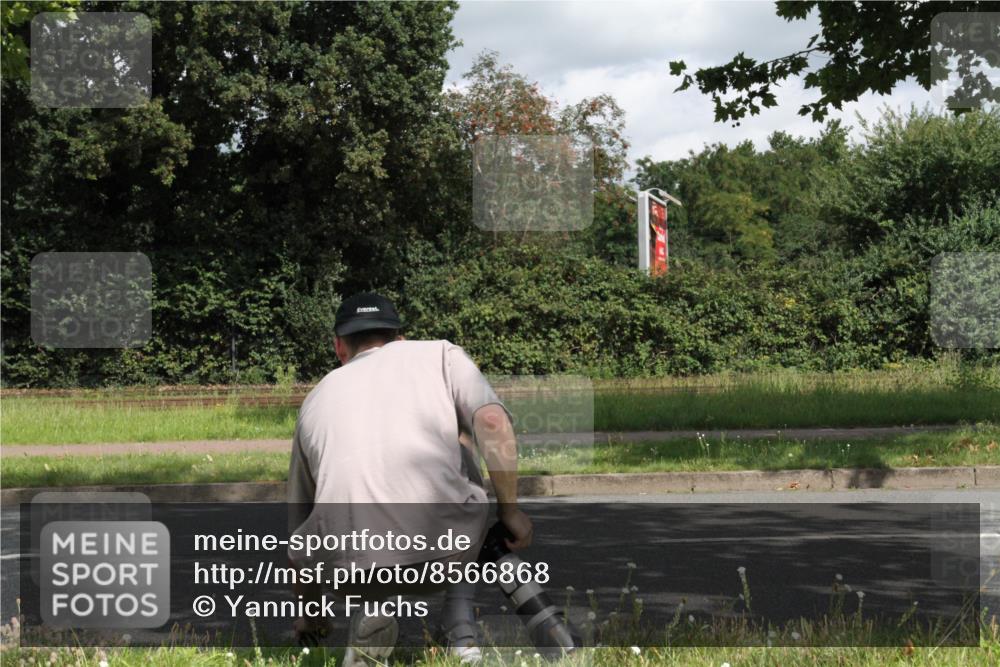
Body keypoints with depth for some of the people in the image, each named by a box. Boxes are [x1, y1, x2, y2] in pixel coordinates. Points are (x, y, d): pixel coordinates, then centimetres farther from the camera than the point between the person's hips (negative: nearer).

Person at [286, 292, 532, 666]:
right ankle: (461, 630, 25)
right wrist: (510, 511, 10)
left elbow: (299, 521, 37)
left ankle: (369, 613, 10)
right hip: (447, 551, -2)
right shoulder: (440, 355, 20)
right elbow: (493, 422, -1)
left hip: (354, 573, 2)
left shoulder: (317, 398, 28)